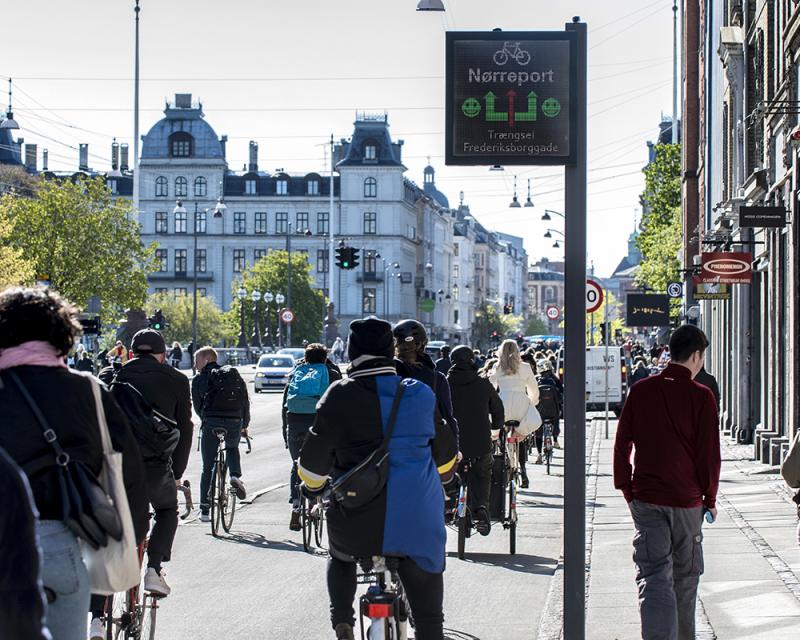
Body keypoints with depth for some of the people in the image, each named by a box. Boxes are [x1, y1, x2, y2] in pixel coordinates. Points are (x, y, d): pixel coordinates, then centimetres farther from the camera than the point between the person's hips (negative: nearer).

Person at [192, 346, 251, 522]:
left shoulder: (199, 379, 7)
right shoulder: (235, 376, 17)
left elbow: (197, 406, 10)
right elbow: (245, 401, 17)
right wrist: (245, 425, 27)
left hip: (211, 423, -2)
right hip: (234, 422, 2)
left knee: (207, 467, 8)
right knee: (232, 448, 33)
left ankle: (204, 509, 7)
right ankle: (235, 476, 4)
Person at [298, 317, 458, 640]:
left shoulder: (340, 396, -6)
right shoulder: (420, 395, 4)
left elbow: (313, 462, -2)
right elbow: (445, 454, 17)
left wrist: (314, 485, 21)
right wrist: (443, 474, 39)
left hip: (356, 524, -1)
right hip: (417, 524, 1)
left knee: (340, 558, 33)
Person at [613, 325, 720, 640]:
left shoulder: (640, 391, 1)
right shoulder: (701, 396, -7)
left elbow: (622, 445, 4)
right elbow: (710, 453, -6)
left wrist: (626, 489, 14)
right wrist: (710, 498, 6)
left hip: (646, 499, 1)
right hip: (688, 500, -1)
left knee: (654, 578, -4)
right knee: (684, 577, 16)